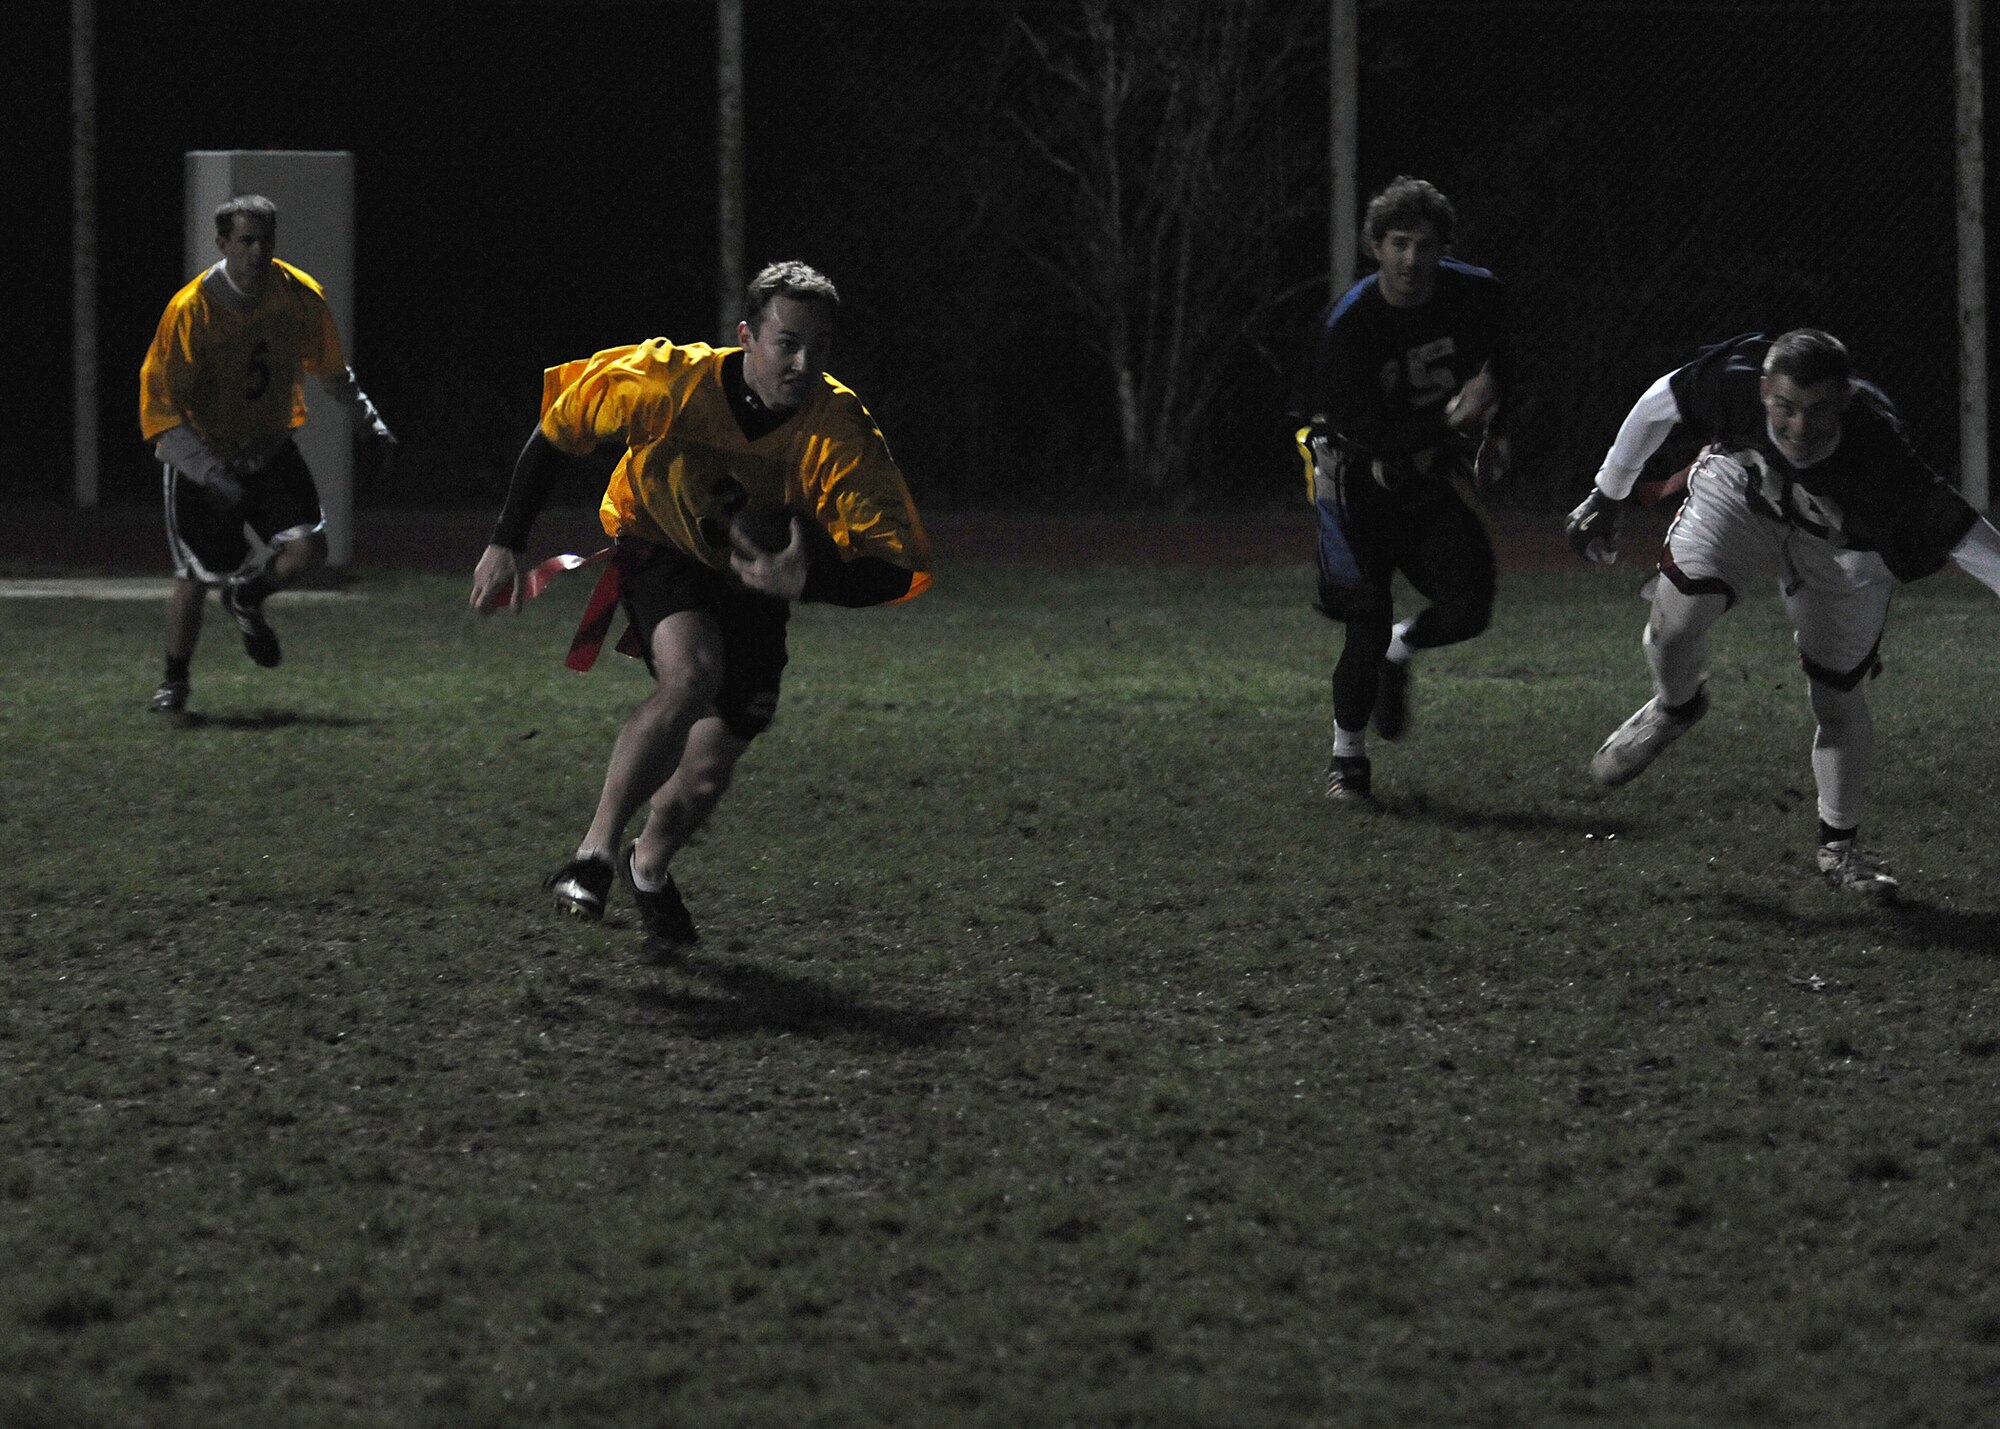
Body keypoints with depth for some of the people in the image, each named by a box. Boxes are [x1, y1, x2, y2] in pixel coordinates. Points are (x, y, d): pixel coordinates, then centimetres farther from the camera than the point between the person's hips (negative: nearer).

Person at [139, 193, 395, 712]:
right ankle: (175, 679, 22)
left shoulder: (299, 295, -9)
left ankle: (245, 599, 20)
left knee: (306, 548, -15)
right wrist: (210, 473, -30)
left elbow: (331, 368, 12)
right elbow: (158, 403, -21)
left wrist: (368, 419, 12)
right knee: (197, 578, -5)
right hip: (201, 457, -3)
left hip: (269, 450, 4)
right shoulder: (191, 310, -23)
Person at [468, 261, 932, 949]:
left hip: (753, 584, 2)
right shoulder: (667, 381, -29)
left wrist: (805, 580, -46)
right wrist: (507, 543, -11)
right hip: (659, 549, -2)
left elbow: (896, 569, -28)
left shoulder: (841, 433, -28)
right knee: (693, 671, -34)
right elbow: (558, 427, -12)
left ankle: (650, 867, 38)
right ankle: (594, 854, -26)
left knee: (707, 775, 2)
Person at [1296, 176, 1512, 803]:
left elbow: (1498, 373, 12)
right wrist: (1451, 418, -38)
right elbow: (1371, 430, -28)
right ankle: (1347, 756, 13)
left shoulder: (1475, 295, -10)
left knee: (1467, 609, -8)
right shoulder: (1347, 326, -23)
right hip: (1359, 482, -4)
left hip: (1429, 480, 4)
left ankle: (1399, 652, 26)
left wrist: (1487, 435, -2)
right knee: (1367, 627, -7)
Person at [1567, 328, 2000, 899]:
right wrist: (1607, 496, -5)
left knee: (1839, 701, 3)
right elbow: (1659, 403, -16)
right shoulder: (1736, 378, -36)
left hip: (1840, 547, -1)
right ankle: (1675, 708, 14)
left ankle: (1840, 846, 28)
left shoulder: (1875, 450, -43)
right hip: (1740, 492, 1)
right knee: (1675, 619, -22)